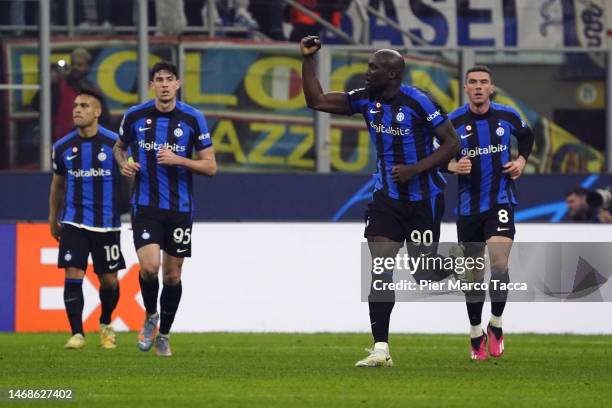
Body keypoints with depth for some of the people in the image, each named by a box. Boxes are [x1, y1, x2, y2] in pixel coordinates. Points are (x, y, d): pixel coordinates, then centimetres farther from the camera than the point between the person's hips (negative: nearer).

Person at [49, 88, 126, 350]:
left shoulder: (114, 143, -7)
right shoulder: (63, 147, 2)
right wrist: (53, 219, 21)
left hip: (107, 224, -1)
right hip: (73, 222, 1)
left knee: (109, 280, 6)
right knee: (73, 276, -11)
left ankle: (106, 325, 33)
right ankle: (77, 334, -6)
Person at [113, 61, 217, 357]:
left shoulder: (193, 119, -5)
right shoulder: (135, 116, -1)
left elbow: (210, 166, -2)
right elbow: (119, 146, 18)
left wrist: (179, 160, -18)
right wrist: (123, 164, -4)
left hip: (180, 208, 1)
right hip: (146, 206, -1)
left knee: (172, 275, 6)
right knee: (149, 266, -18)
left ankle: (164, 335, 24)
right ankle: (150, 316, 12)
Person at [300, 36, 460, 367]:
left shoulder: (416, 102, -16)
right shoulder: (366, 100, 0)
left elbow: (452, 142, -13)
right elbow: (317, 101, 4)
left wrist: (415, 169, -21)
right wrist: (307, 60, -5)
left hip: (422, 199, -4)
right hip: (386, 198, 4)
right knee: (381, 270, -8)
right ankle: (381, 349, -9)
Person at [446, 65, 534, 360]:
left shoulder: (508, 116, -2)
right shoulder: (453, 122, -7)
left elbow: (527, 136, 19)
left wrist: (522, 160, 3)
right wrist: (453, 166, -20)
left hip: (500, 201, -1)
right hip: (469, 206, 1)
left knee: (499, 263, -18)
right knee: (474, 274, 9)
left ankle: (496, 325, 2)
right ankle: (476, 334, 26)